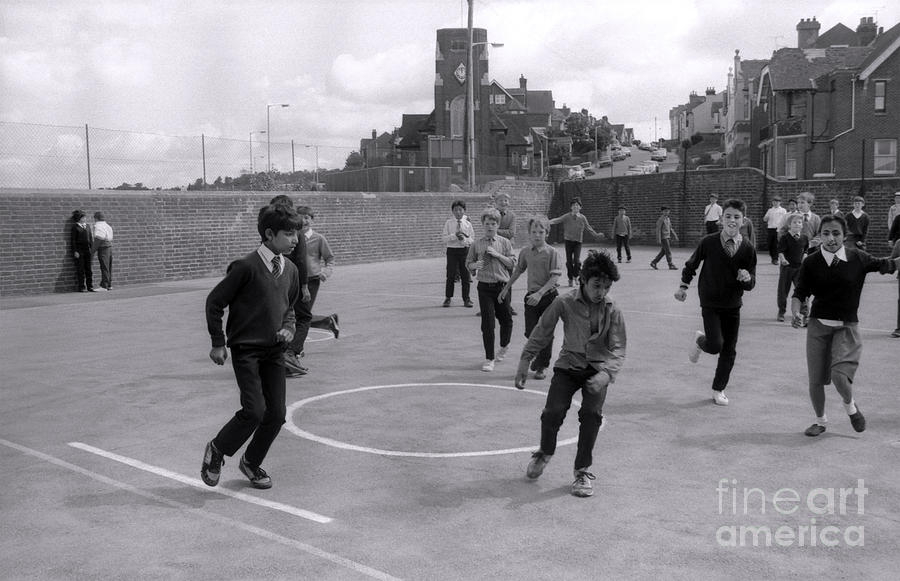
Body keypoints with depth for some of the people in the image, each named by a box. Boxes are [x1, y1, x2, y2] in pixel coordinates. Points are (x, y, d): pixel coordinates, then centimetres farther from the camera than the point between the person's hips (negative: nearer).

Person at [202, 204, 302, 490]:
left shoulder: (290, 270, 4)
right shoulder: (246, 267, -16)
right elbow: (215, 302, -8)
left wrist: (288, 328, 1)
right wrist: (218, 343, -5)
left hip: (274, 350, 6)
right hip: (246, 349, -6)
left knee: (277, 414, 4)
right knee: (254, 411, -13)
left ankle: (251, 462, 27)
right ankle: (216, 450, 14)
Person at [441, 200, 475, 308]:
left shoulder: (467, 223, 4)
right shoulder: (448, 223, 2)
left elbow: (472, 240, 5)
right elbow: (444, 238, -2)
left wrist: (464, 238, -15)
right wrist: (454, 235, -15)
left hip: (465, 250, 1)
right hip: (452, 250, -1)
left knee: (465, 275, 4)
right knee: (451, 275, 0)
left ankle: (466, 299, 14)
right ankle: (448, 298, 13)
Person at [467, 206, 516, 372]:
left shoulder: (505, 243, 2)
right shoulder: (476, 244, 2)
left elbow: (512, 264, -2)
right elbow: (468, 264, 9)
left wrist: (497, 254, -13)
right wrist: (475, 265, -13)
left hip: (502, 286, 1)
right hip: (485, 287, -1)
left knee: (506, 319, 12)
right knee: (487, 322, -4)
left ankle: (504, 346, 42)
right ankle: (489, 358, 5)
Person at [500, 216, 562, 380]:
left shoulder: (551, 252, -10)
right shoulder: (525, 252, 4)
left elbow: (555, 277, -15)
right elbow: (518, 271, 20)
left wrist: (540, 293, -23)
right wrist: (506, 288, 23)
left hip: (548, 295, -3)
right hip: (531, 295, 4)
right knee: (530, 332, -1)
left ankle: (543, 365, 17)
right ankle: (539, 356, 26)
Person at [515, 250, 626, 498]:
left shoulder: (612, 311, -11)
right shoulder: (565, 303, -13)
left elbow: (618, 349, -12)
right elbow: (541, 332, -1)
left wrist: (606, 373, -31)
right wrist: (525, 361, -1)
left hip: (597, 369, 0)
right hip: (568, 365, 0)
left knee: (591, 413, -20)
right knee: (553, 412, -15)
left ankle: (583, 471, 0)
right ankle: (545, 453, 19)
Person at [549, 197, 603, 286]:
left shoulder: (582, 218, 1)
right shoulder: (567, 217, -3)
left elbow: (588, 228, 14)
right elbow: (557, 220, -11)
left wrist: (596, 235, 19)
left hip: (578, 242, 0)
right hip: (568, 241, 0)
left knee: (577, 260, -12)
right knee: (569, 261, 2)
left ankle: (575, 276, 12)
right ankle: (570, 279, 16)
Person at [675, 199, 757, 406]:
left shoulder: (747, 248, -7)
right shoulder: (708, 242, -11)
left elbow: (751, 284, -1)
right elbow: (691, 264, 7)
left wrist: (747, 278, -23)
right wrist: (684, 286, 5)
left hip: (733, 305, 3)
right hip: (710, 303, -2)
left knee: (729, 350, 6)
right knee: (715, 345, -17)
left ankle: (719, 389, 25)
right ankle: (700, 341, 20)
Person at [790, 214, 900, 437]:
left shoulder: (857, 258, -5)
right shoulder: (811, 262, -7)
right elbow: (800, 293, -6)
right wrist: (796, 313, -23)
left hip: (847, 326, -1)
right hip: (818, 325, 1)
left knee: (840, 374, -19)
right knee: (815, 380, 4)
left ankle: (850, 406, 16)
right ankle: (820, 420, 31)